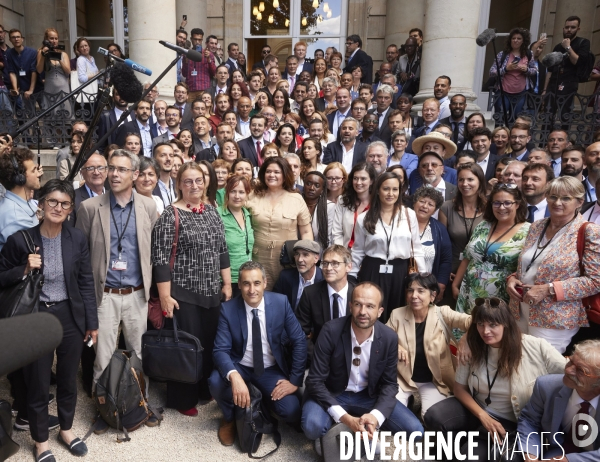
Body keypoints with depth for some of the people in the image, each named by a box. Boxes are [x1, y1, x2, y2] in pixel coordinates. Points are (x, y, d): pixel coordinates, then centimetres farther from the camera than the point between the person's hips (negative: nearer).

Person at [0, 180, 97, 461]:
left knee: (68, 378, 19)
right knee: (37, 383, 12)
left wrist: (92, 322, 3)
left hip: (71, 317, 2)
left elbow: (86, 282, 2)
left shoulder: (77, 239, -4)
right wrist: (25, 269, -20)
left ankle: (66, 429, 43)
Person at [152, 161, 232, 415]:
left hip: (212, 292, 6)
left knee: (210, 342, 14)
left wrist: (227, 283, 9)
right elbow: (160, 258, -13)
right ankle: (182, 399, 25)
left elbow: (223, 250, 12)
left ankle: (204, 390, 35)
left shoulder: (212, 211, 8)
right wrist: (165, 295, -15)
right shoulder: (170, 215, -10)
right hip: (183, 293, -5)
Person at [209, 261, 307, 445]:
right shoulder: (228, 309, -15)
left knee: (292, 413, -20)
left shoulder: (281, 302, -15)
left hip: (272, 370, 0)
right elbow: (221, 350, -19)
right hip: (240, 367, 0)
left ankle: (265, 401, 16)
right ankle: (229, 418, 3)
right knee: (216, 381, -31)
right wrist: (234, 376, -39)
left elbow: (299, 341, -9)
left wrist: (295, 380, -13)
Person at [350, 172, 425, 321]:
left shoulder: (409, 215, 0)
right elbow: (358, 251, 7)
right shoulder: (364, 218, -1)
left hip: (400, 272, 1)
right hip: (373, 272, -1)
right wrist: (352, 278, 6)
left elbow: (416, 248, 5)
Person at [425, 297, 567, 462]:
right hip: (476, 408, 3)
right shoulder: (473, 346, -9)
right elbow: (459, 388, -4)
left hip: (510, 421, -3)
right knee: (433, 417, -22)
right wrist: (483, 416, -17)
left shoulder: (535, 347, -19)